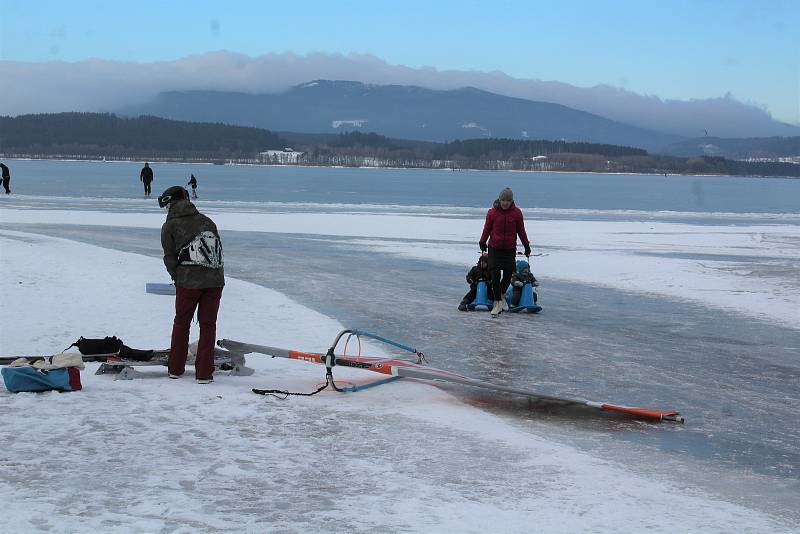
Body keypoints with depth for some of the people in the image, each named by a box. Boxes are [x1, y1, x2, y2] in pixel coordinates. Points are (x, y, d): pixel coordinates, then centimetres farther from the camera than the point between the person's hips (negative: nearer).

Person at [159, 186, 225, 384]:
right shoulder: (206, 221, 14)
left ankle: (175, 368, 24)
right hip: (215, 279, 3)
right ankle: (204, 373, 8)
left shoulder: (169, 226, 3)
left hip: (189, 280, -3)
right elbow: (218, 248, 11)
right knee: (208, 325, 10)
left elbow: (170, 258, 1)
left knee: (181, 323, 16)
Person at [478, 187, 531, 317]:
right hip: (494, 248, -1)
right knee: (495, 275, -7)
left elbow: (521, 230, 6)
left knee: (508, 275, 5)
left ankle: (502, 295, 33)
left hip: (510, 249, 1)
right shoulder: (492, 212, -5)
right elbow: (487, 229, 5)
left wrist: (526, 246, 9)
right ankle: (498, 303, 2)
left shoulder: (516, 213, -2)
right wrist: (482, 242, 6)